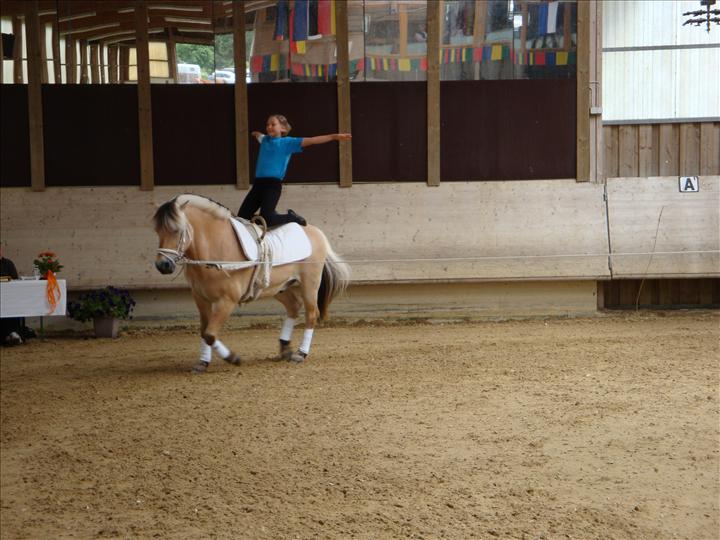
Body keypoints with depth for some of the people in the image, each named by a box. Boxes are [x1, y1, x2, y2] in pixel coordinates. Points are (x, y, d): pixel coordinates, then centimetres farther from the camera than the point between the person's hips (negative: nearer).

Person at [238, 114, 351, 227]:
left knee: (267, 219, -21)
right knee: (242, 217, 3)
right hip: (258, 183, 6)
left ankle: (293, 218, 7)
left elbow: (311, 140, -5)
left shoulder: (287, 142, 2)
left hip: (273, 184, -6)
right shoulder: (265, 140, 19)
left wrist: (334, 136, -11)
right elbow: (258, 135, 46)